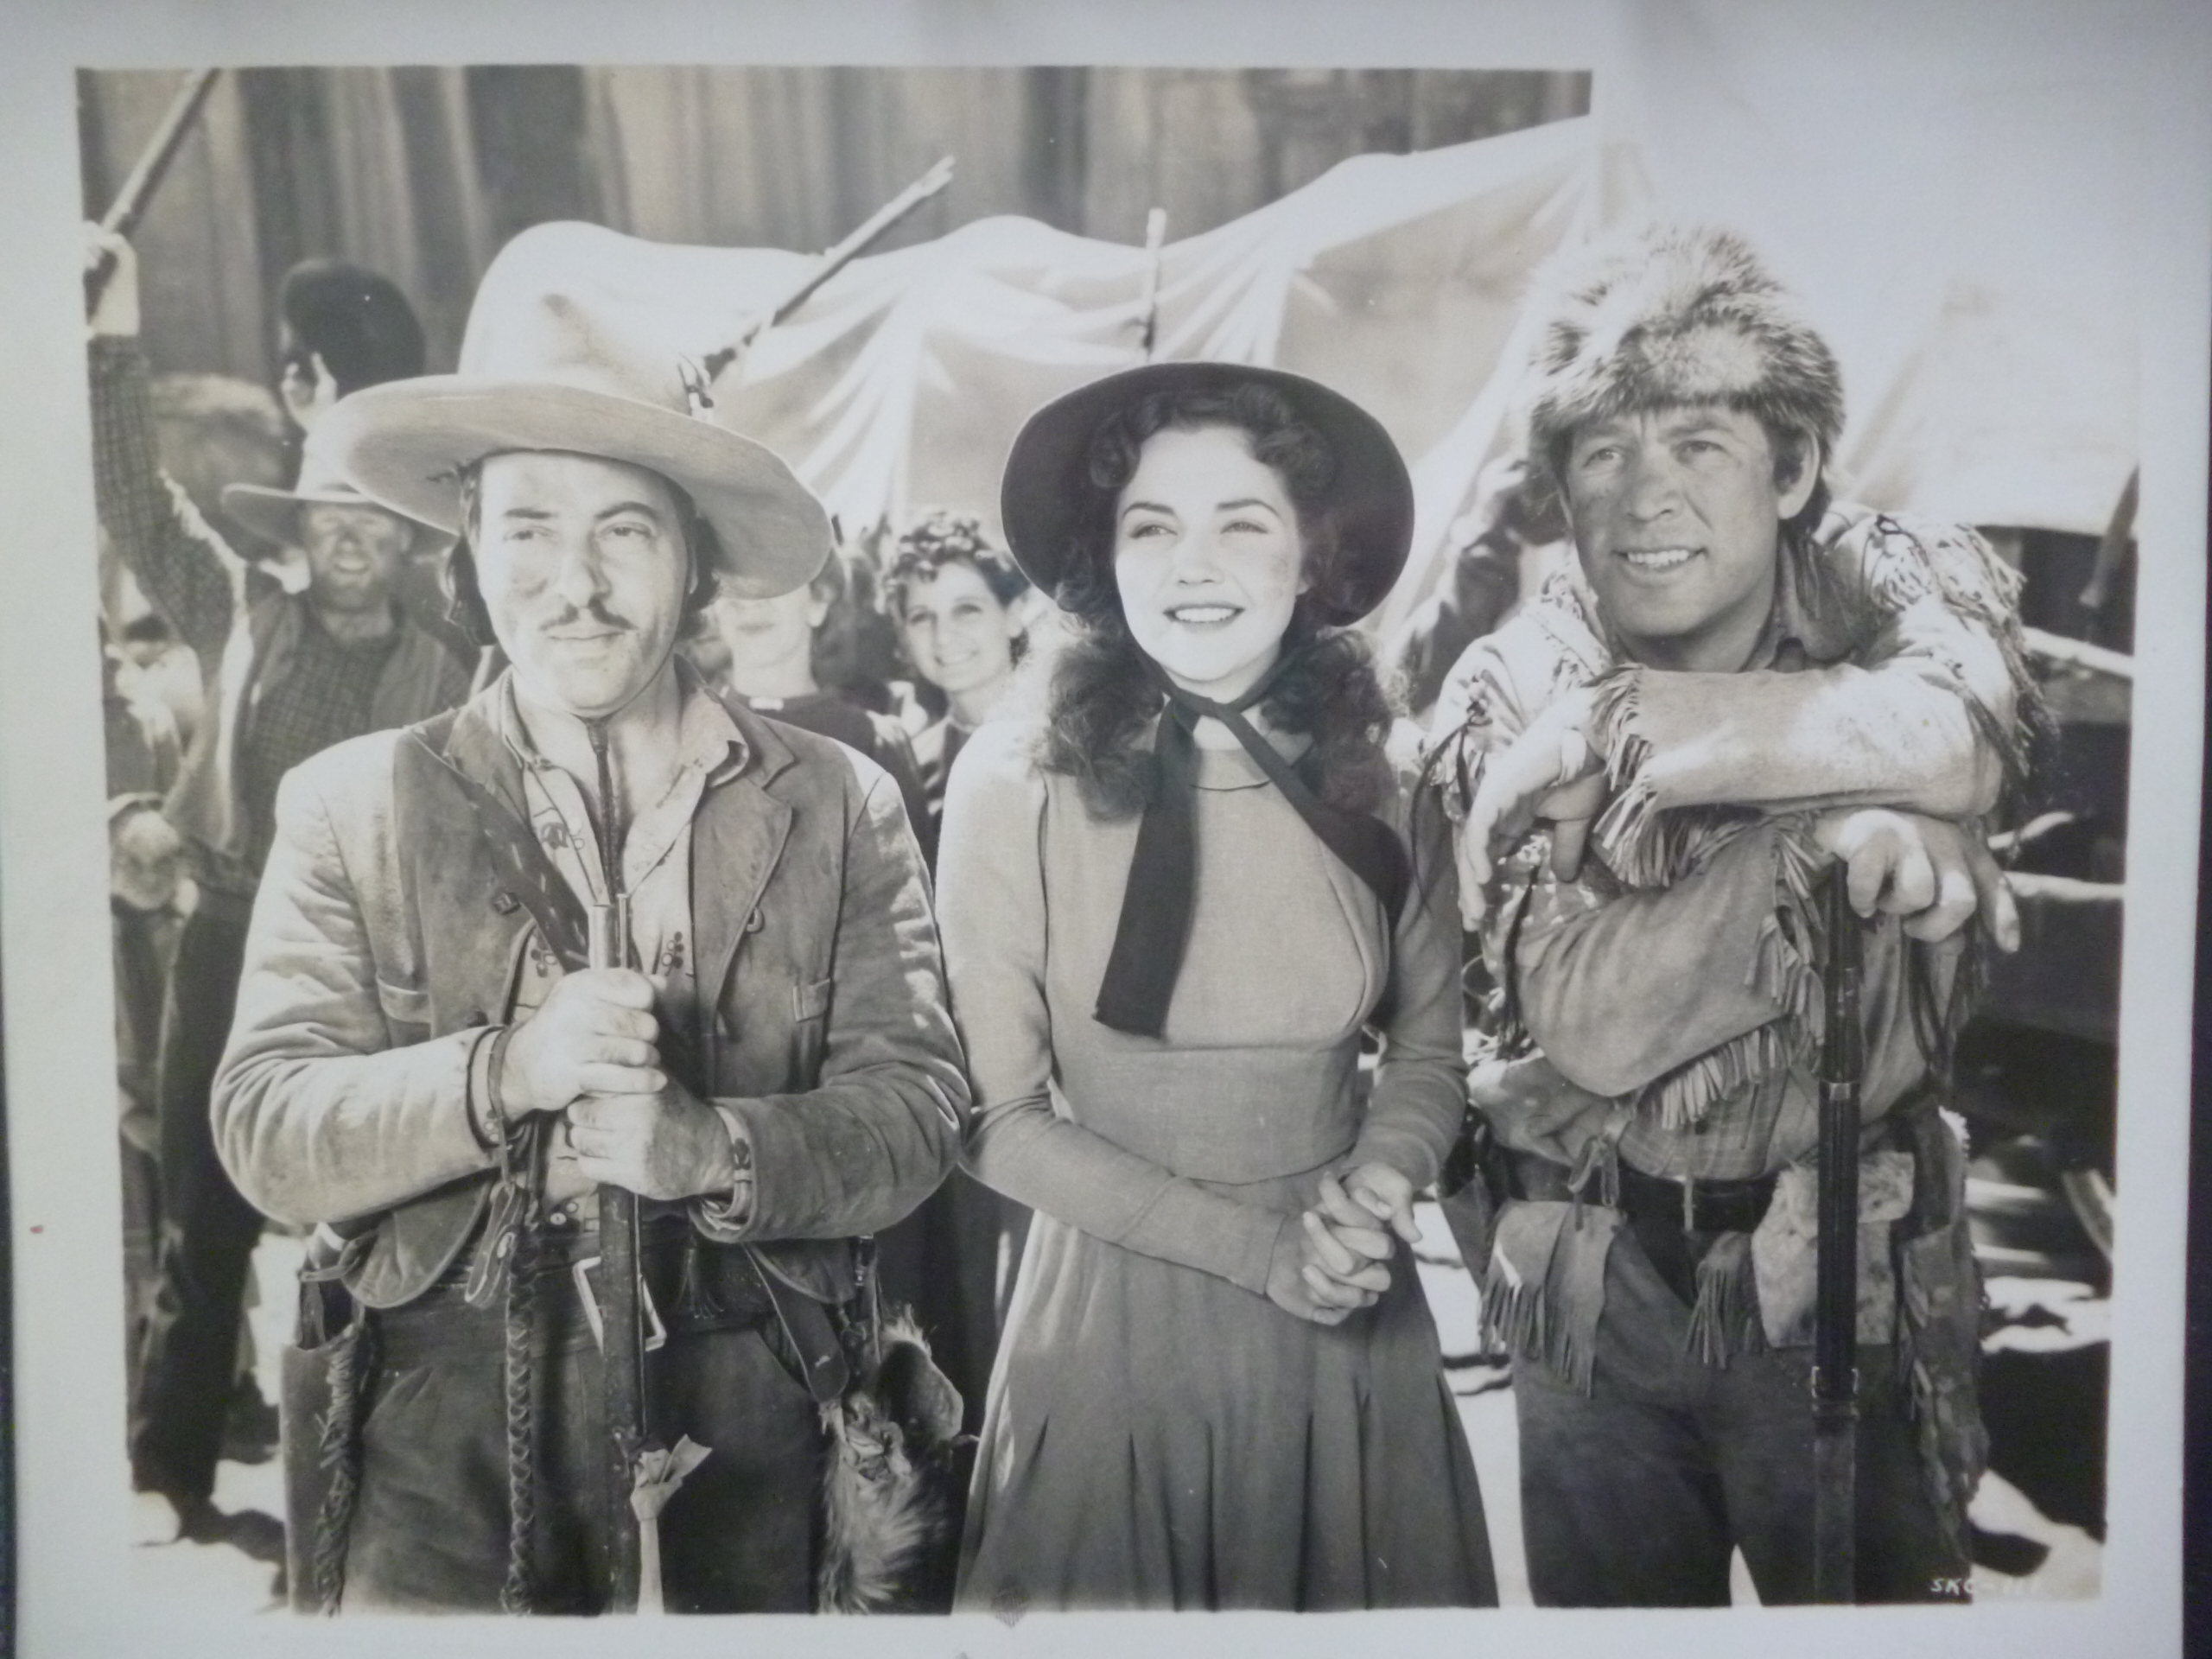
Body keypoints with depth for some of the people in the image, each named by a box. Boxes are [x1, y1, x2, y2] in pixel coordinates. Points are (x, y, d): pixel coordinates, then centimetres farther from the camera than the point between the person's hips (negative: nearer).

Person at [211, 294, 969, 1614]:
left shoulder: (842, 807, -2)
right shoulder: (353, 807, -2)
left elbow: (918, 1109, -6)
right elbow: (266, 1135, -7)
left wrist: (712, 1149, -23)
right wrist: (499, 1074, -24)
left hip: (743, 1439, 1)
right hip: (445, 1441, 0)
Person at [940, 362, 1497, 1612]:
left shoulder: (1381, 786, -5)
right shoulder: (1014, 783, -13)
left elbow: (1430, 1054, 6)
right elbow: (1000, 1114, -10)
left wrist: (1373, 1187, -15)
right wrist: (1251, 1245, -17)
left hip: (1353, 1327, 3)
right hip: (1117, 1320, -2)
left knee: (1362, 1592, 21)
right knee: (1117, 1602, 17)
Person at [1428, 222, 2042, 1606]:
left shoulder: (1902, 586, -7)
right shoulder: (1513, 688, -8)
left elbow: (1959, 743, -32)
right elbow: (1595, 1025, -21)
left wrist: (1622, 729, -27)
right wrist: (1826, 822, -30)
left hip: (1849, 1269, 0)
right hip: (1592, 1283, 1)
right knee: (1604, 1598, 18)